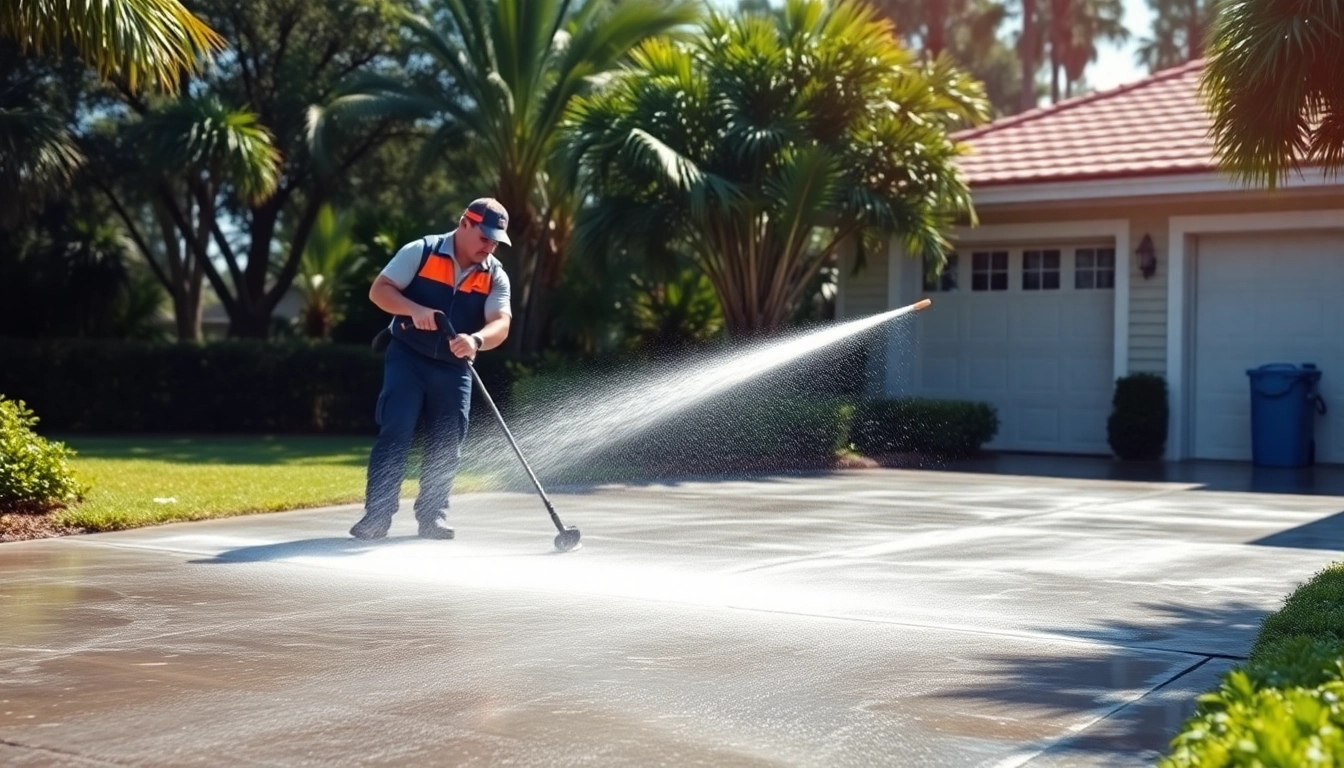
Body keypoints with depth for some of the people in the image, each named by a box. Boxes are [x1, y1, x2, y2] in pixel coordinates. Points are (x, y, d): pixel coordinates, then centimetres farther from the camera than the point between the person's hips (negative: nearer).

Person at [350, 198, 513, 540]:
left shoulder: (495, 276, -2)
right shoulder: (421, 252, -9)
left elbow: (501, 324, -16)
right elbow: (379, 290, -10)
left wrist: (475, 340, -38)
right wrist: (415, 309, -27)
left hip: (454, 368, 4)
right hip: (407, 358, -3)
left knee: (448, 443, 3)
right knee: (395, 433, -11)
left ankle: (432, 514, 15)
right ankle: (377, 514, -7)